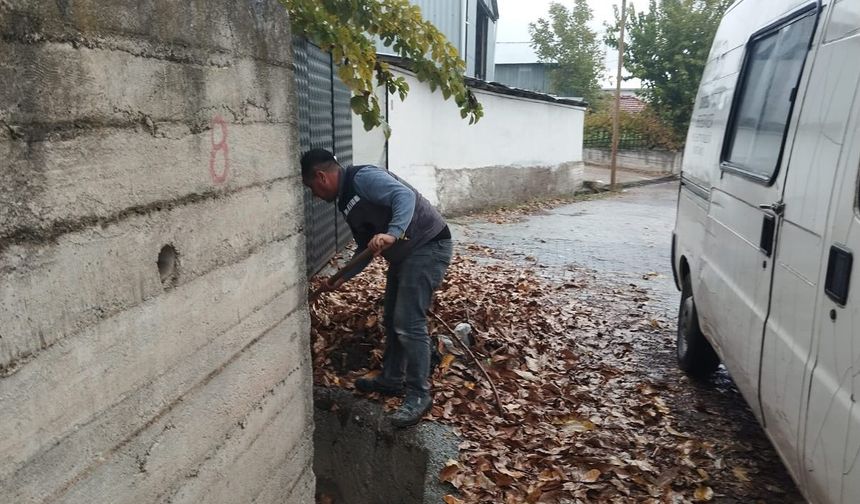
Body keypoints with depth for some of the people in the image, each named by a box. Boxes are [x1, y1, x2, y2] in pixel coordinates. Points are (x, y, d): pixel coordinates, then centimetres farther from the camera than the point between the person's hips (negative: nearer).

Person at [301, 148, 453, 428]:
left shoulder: (363, 177, -15)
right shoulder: (346, 200, 15)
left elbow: (405, 196, -31)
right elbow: (366, 248, 20)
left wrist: (392, 234, -45)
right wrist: (342, 278, 15)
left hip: (428, 246, -11)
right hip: (403, 254, 11)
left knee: (409, 324, -11)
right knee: (392, 320, 16)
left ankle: (419, 394, 2)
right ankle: (392, 379, 32)